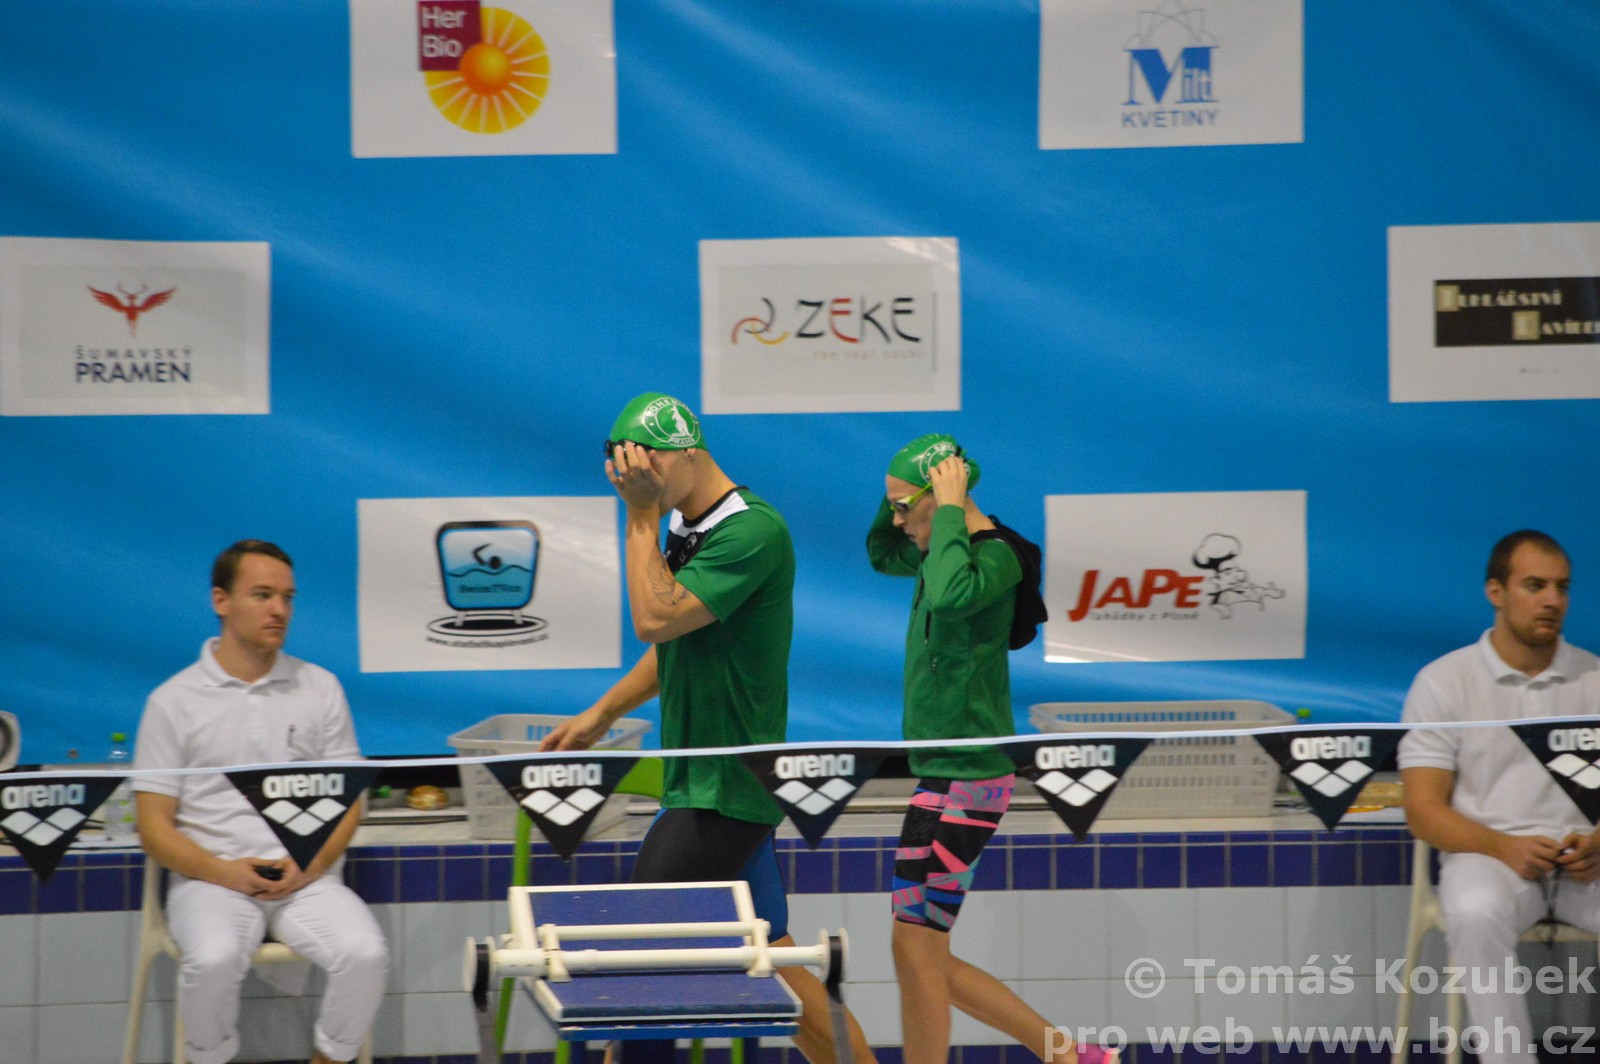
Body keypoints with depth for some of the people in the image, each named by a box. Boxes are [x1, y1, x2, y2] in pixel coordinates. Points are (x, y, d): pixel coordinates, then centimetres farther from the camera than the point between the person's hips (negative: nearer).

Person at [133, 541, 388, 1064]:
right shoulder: (174, 701, 4)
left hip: (305, 878, 2)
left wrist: (312, 865, -9)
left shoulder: (320, 688, 11)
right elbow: (154, 829, 2)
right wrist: (227, 872, -14)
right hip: (211, 878, -2)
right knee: (213, 960, -34)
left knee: (366, 954, -26)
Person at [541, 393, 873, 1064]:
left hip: (726, 789, -9)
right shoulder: (684, 526, 12)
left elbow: (654, 620, -25)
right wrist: (603, 714, 21)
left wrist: (641, 518, -17)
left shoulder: (753, 531, -17)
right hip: (700, 780, 9)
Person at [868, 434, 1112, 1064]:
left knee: (916, 951, -8)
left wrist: (949, 508, -24)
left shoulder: (996, 555, -14)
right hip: (945, 775, 10)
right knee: (928, 964, 11)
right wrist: (900, 493, 15)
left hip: (965, 779, -10)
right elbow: (881, 554, 33)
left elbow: (950, 595, -36)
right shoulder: (954, 549, 13)